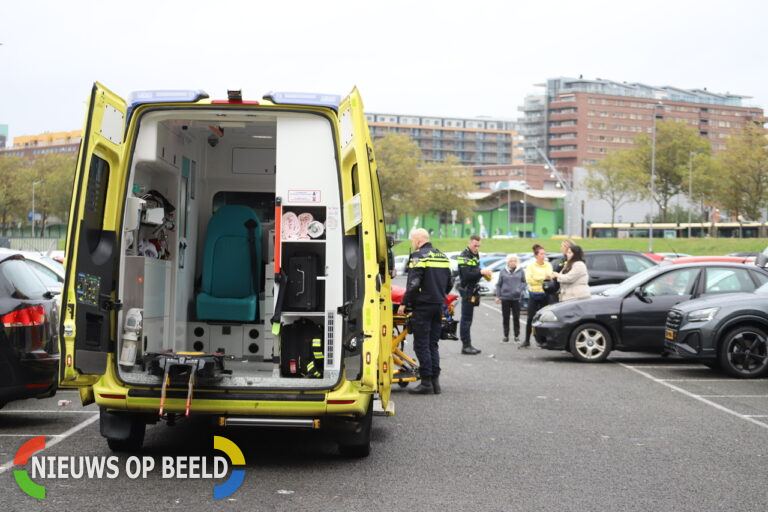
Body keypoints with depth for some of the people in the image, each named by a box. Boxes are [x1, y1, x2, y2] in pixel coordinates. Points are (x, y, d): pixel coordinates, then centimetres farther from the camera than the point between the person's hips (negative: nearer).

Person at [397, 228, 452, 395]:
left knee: (421, 345, -3)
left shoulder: (418, 256, -10)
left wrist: (404, 303, -11)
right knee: (432, 344, 13)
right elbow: (449, 284, 18)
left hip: (422, 306, -7)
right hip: (438, 306, 7)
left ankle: (426, 382, -4)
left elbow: (413, 284, -17)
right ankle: (435, 381, 11)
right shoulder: (442, 256, 14)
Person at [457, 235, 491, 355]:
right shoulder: (464, 256, -14)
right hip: (466, 291, -10)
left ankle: (468, 345, 17)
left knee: (468, 319, 13)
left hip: (472, 290, 10)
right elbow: (466, 275, -23)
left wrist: (483, 273, 0)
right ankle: (466, 346, -5)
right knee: (466, 319, -7)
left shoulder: (475, 255, 16)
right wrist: (481, 272, -26)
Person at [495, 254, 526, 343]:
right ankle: (506, 336, 10)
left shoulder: (520, 272, 5)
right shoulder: (503, 272, 5)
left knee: (516, 317, 1)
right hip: (505, 297, 0)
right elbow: (499, 284, 8)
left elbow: (524, 282, 10)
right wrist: (498, 296, 4)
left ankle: (517, 335, 11)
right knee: (505, 318, 3)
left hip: (516, 298, 0)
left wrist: (520, 289, -8)